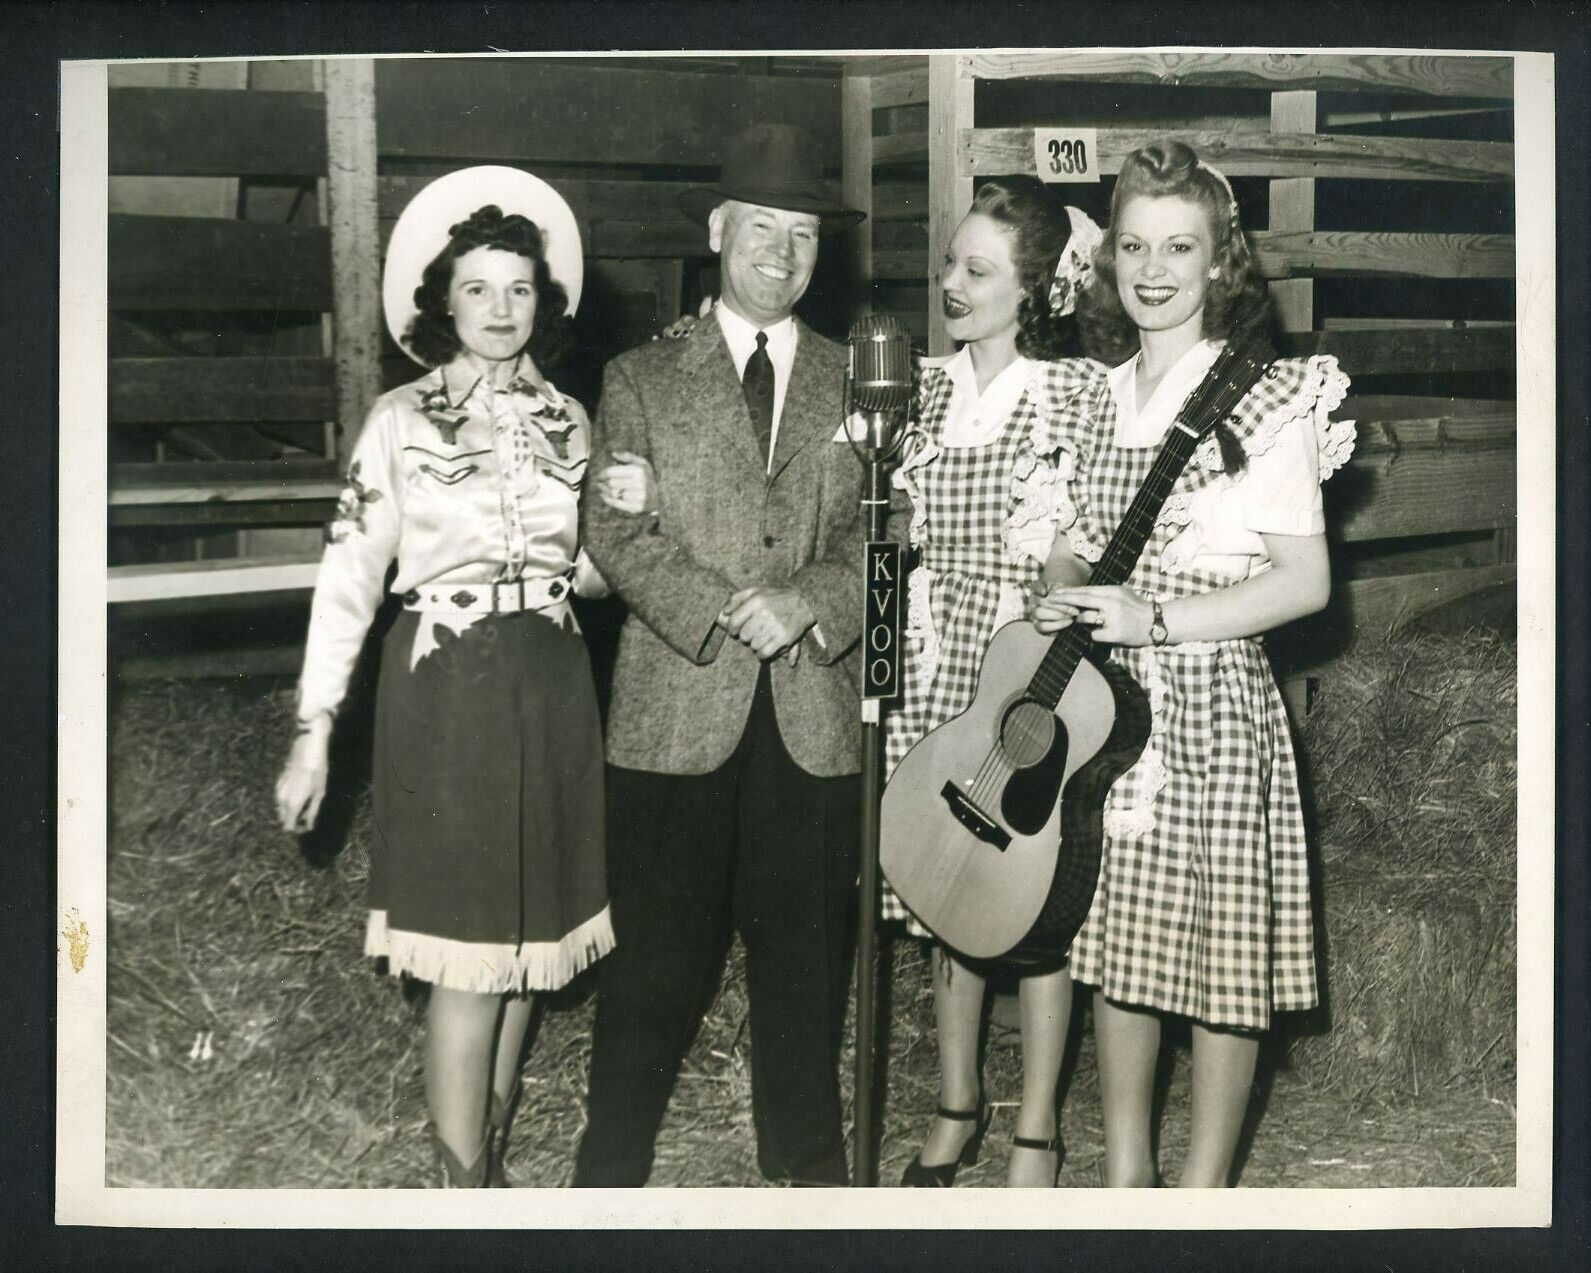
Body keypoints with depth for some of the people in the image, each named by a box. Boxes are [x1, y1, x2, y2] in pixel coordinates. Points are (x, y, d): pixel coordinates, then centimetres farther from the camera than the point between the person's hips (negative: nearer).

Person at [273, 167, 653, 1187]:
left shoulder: (566, 421, 10)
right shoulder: (402, 421, -2)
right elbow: (351, 572, -5)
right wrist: (314, 732, -9)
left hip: (549, 691, 4)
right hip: (447, 690, -4)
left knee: (528, 940, 9)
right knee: (470, 953, -4)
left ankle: (490, 1159, 23)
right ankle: (465, 1186, 5)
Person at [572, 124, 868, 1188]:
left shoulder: (856, 386, 12)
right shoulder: (642, 380, 9)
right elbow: (616, 532, 0)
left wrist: (810, 599, -14)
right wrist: (725, 613, -14)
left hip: (816, 711, 2)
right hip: (679, 707, -1)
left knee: (807, 958, 8)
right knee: (656, 960, 0)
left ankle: (809, 1162, 21)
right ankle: (613, 1170, 12)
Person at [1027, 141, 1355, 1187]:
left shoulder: (1263, 403, -9)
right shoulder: (1104, 402, 9)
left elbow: (1305, 582, -13)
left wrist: (1158, 618, -20)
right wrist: (1061, 607, -3)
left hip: (1213, 705, -6)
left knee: (1221, 943, 1)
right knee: (1120, 941, 13)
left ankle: (1205, 1188, 14)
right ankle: (1126, 1171, 27)